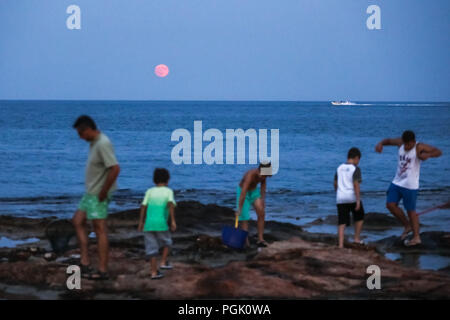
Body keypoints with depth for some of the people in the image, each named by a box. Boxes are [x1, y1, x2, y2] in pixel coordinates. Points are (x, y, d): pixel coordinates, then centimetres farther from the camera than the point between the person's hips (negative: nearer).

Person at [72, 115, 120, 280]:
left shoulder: (103, 144, -21)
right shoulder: (94, 142, 9)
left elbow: (115, 169, -29)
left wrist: (103, 192, -21)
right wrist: (95, 190, 14)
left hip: (98, 195, -10)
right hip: (90, 192, 10)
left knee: (100, 230, -6)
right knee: (78, 221, 13)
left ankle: (103, 271, -1)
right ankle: (85, 262, 14)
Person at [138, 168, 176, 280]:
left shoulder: (150, 191, 12)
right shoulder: (168, 191, 6)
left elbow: (143, 206, 5)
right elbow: (171, 205, -10)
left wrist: (141, 222, 9)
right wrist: (173, 221, -13)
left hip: (148, 223, 2)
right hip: (161, 223, -2)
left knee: (151, 247, 4)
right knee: (166, 242, 23)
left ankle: (154, 272, 3)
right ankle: (163, 262, 14)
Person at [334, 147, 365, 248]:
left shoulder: (340, 168, 11)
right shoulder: (356, 169, -5)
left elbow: (335, 184, 15)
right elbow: (356, 185, -14)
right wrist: (358, 200, -15)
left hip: (340, 198, 4)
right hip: (352, 198, -4)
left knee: (342, 223, 1)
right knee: (359, 217, 20)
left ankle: (340, 244, -9)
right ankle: (356, 238, 21)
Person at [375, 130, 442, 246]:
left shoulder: (419, 147, -16)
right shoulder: (401, 143, -1)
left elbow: (438, 152, -20)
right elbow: (389, 140, 15)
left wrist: (427, 155, -42)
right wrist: (380, 144, -9)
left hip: (410, 185, -6)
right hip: (397, 182, 6)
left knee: (411, 210, 1)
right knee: (390, 204, -2)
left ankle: (416, 237, 15)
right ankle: (407, 226, 17)